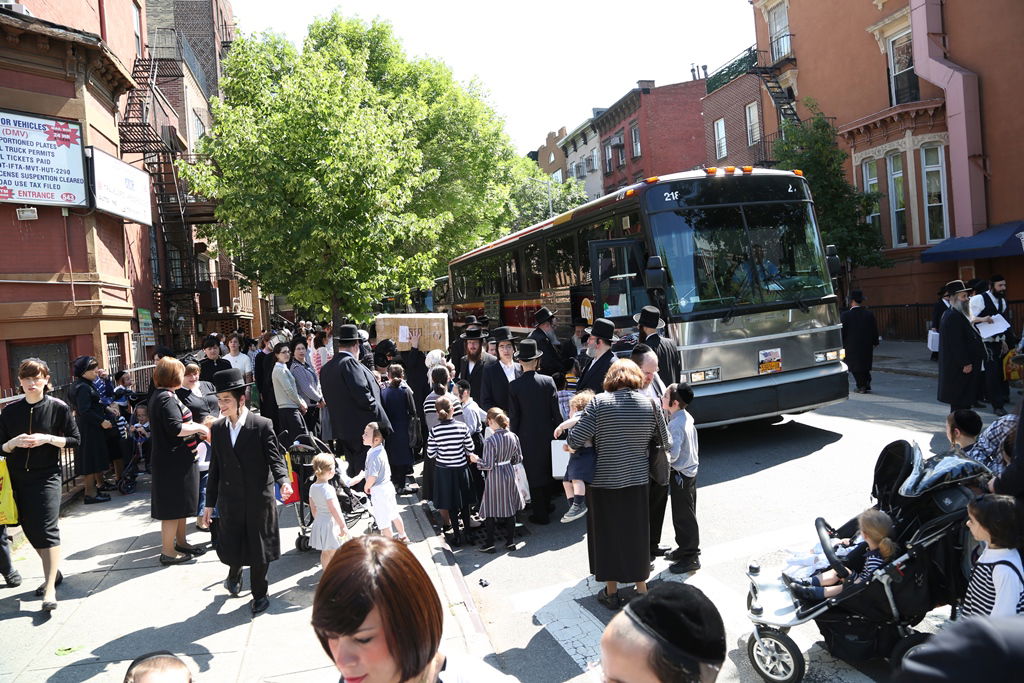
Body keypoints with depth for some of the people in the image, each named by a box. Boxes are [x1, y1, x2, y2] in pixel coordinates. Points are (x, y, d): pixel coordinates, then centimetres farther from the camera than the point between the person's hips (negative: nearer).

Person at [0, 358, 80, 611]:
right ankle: (54, 572, 31)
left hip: (46, 478, -4)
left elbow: (74, 440, -2)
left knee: (47, 530, -9)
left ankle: (50, 589, -7)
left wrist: (47, 439, -16)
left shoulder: (58, 407, -6)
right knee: (30, 530, 12)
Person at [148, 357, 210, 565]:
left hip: (173, 459, 11)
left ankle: (180, 542, 33)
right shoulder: (167, 398, -20)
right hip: (174, 461, -11)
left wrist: (195, 428, 10)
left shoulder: (159, 396, 12)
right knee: (174, 506, -1)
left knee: (180, 503, 20)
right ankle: (167, 552, 8)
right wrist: (199, 428, -16)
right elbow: (176, 428, -30)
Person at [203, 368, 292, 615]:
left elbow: (275, 459, -8)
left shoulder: (262, 426, -9)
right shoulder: (217, 429, 4)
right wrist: (210, 503, 10)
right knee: (230, 549, 7)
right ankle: (234, 574, 43)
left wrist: (283, 481, -27)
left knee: (259, 551, 8)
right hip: (230, 500, 3)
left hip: (259, 499, -3)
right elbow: (216, 467, 9)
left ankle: (259, 594, 29)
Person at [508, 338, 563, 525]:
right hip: (547, 432, 2)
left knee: (534, 473, 7)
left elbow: (513, 415, -8)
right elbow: (556, 411, -5)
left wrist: (515, 436, 2)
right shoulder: (548, 381, -9)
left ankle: (540, 513, 15)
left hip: (527, 436, -2)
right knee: (546, 469, 20)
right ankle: (546, 505, 35)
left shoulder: (514, 385, -13)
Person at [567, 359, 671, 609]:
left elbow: (575, 441, -16)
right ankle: (641, 589, 29)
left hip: (603, 480, -2)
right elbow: (666, 443, 2)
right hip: (637, 480, 3)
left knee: (607, 533, 12)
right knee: (637, 532, 17)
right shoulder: (650, 404, -5)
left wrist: (570, 444, 6)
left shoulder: (599, 403, -14)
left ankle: (611, 592, 25)